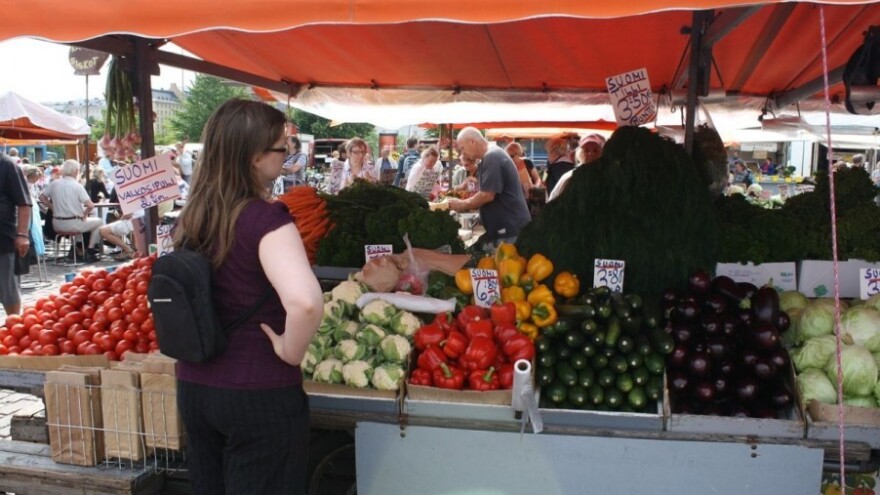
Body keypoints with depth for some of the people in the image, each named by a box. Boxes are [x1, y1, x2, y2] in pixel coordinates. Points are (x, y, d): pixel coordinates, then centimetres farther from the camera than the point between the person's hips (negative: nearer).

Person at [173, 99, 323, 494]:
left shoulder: (192, 216, 2)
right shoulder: (265, 218, -20)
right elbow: (305, 302, -36)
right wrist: (290, 352, -19)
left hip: (192, 384, 7)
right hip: (260, 394, -7)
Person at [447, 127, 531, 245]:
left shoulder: (492, 158, -16)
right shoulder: (493, 156, 16)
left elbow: (487, 195, -20)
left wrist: (462, 205, -7)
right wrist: (464, 204, 12)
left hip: (510, 228, -10)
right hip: (508, 227, 10)